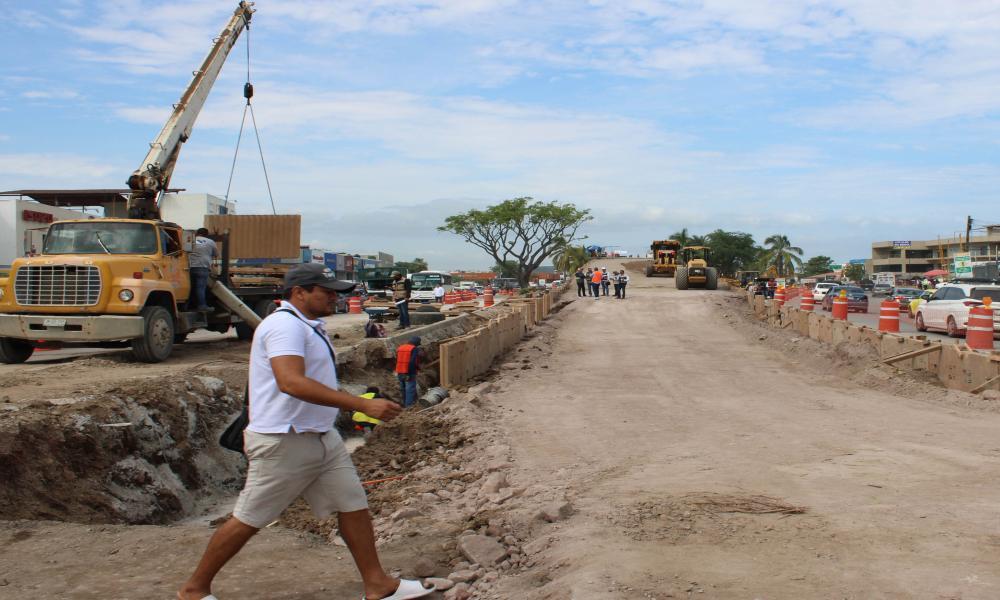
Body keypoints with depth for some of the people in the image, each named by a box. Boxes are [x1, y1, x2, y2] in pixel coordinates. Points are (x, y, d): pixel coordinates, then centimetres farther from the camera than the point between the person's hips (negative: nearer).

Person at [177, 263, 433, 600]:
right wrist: (362, 405, -35)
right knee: (248, 520, 3)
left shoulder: (308, 327, 15)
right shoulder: (285, 325, -19)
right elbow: (291, 382, -34)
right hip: (283, 444, -9)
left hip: (323, 438, 9)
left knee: (353, 505, 8)